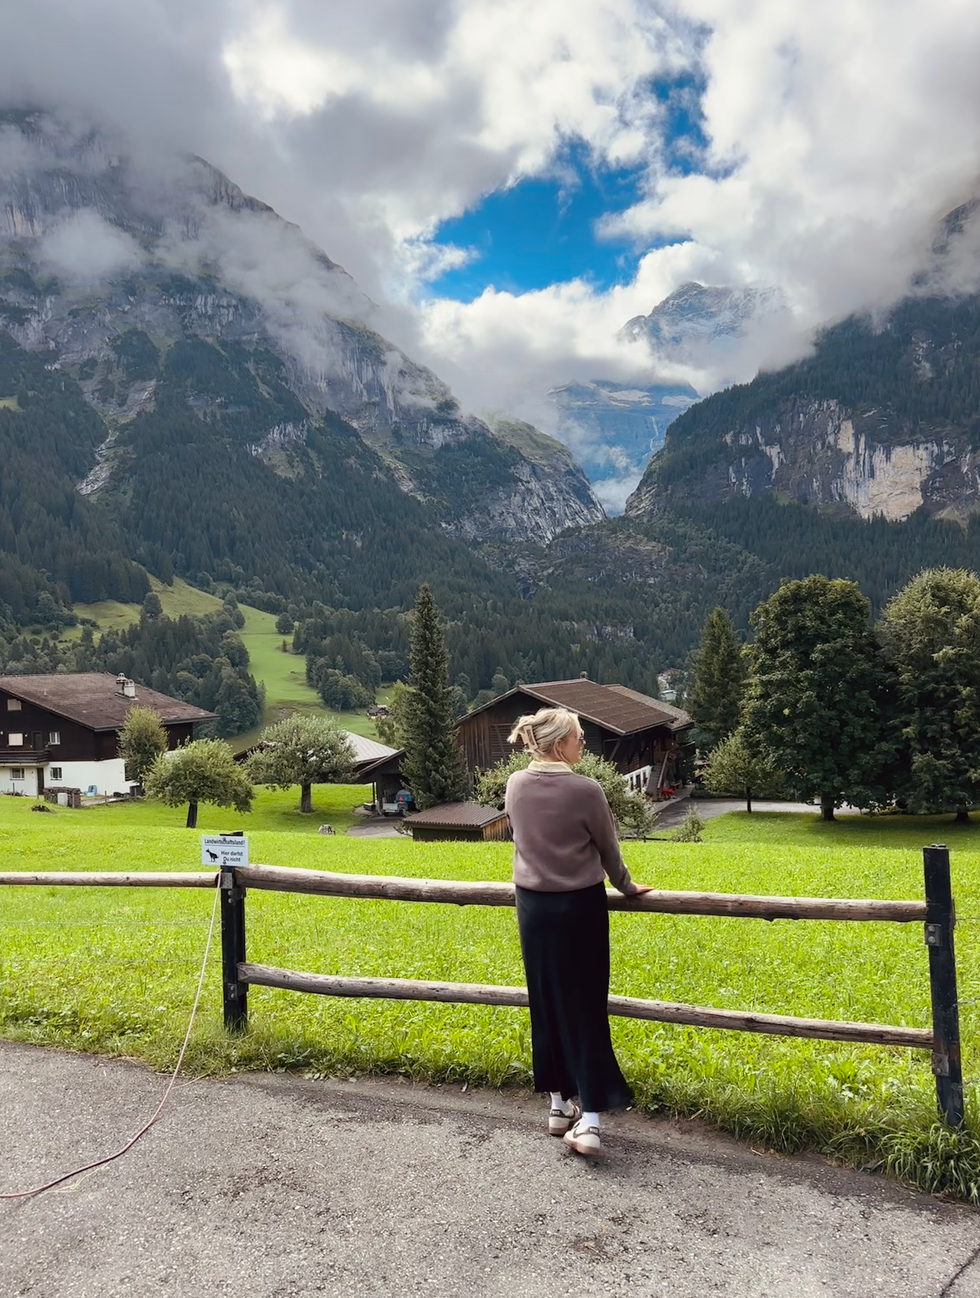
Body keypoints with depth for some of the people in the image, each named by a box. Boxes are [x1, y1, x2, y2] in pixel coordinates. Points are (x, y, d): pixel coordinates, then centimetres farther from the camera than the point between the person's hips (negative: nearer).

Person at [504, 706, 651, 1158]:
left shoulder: (515, 786, -5)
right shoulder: (585, 791, -18)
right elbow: (608, 851, -4)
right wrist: (627, 887, 15)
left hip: (533, 906, 4)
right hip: (580, 908, -4)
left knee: (545, 1004, 15)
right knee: (584, 1007, 3)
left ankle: (559, 1104, 26)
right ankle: (588, 1120, 1)